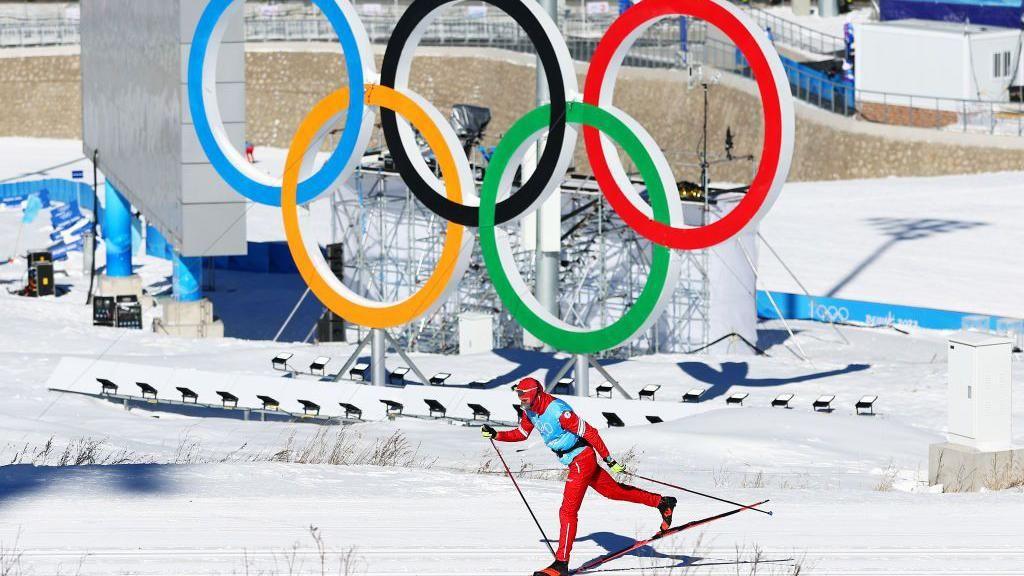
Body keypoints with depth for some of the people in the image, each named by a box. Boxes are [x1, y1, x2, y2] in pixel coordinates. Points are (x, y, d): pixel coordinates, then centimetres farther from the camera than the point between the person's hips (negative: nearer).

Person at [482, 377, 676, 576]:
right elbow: (521, 433, 16)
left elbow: (590, 433, -24)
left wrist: (609, 460, -21)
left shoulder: (558, 411, -28)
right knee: (613, 490, 22)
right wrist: (495, 435, 2)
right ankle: (662, 502, 37)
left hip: (582, 459, -10)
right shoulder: (529, 411, -1)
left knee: (568, 511, -11)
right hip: (574, 462, 10)